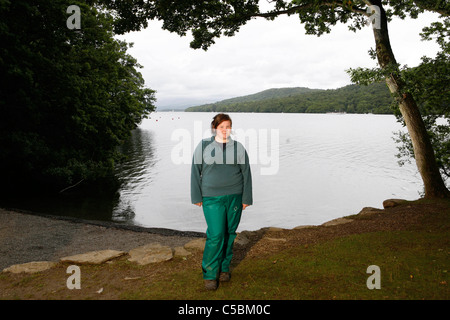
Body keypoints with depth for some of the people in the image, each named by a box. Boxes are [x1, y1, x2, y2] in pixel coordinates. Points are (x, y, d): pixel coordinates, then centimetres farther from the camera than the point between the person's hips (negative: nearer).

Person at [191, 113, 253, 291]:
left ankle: (224, 267, 28)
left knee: (229, 233, 9)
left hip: (234, 196, 2)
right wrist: (197, 196, 1)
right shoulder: (203, 146, 0)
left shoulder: (238, 147, 4)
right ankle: (209, 274, 8)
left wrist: (246, 198, 4)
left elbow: (246, 174, 7)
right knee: (215, 235, -8)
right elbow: (196, 171, 3)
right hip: (212, 198, -2)